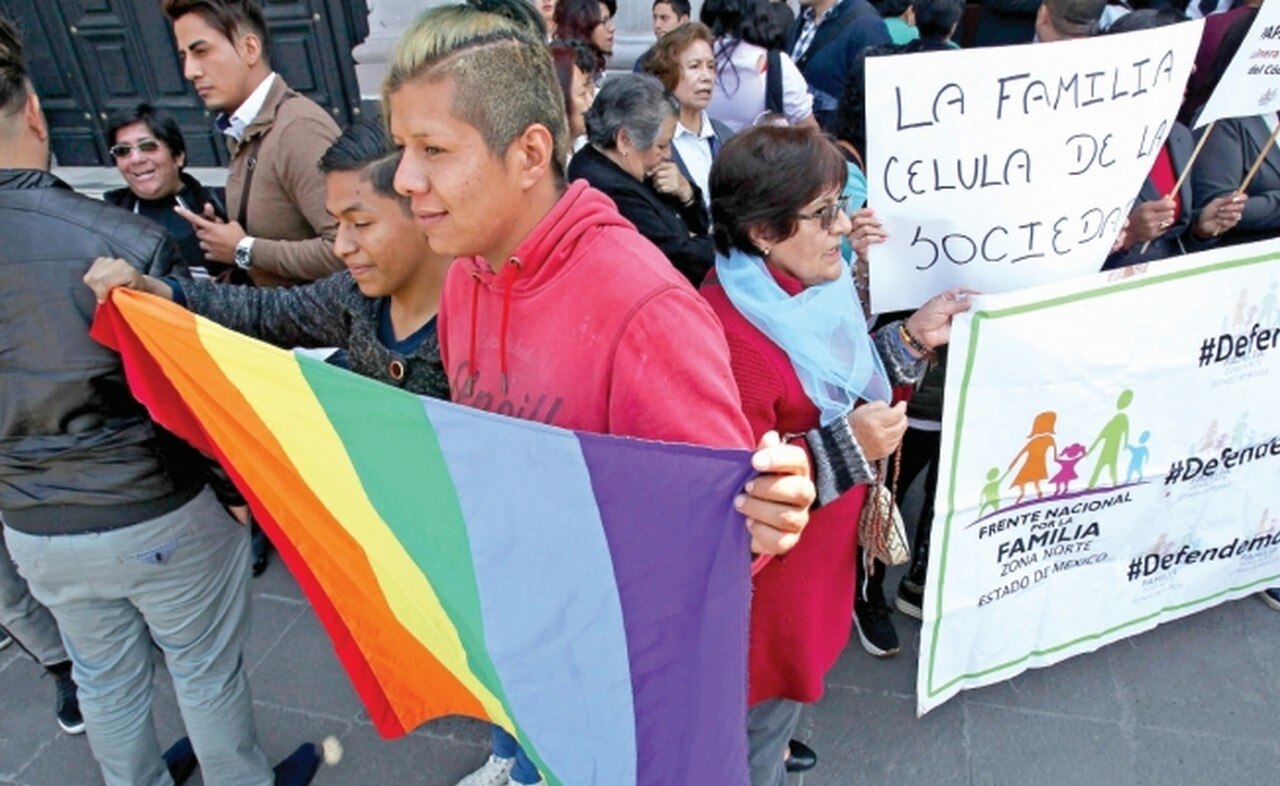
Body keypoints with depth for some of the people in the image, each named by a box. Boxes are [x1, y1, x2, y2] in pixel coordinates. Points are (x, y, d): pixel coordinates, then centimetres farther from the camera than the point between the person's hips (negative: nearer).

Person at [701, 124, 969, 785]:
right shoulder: (730, 337, -32)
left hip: (815, 562, 9)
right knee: (758, 727, 16)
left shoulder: (802, 289, -1)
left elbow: (843, 390, 12)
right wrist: (846, 446, -32)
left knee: (779, 707, 30)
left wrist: (912, 339, 4)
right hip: (764, 586, -9)